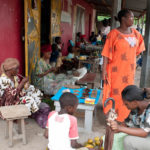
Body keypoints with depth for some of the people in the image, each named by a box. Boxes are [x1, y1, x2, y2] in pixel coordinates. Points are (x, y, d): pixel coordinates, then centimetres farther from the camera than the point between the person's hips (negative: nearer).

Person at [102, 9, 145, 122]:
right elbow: (107, 54, -14)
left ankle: (122, 117, 35)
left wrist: (133, 63, 13)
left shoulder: (136, 34, 5)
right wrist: (104, 70, -17)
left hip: (129, 70, 6)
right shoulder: (114, 33, -12)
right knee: (114, 93, 7)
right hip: (116, 70, -5)